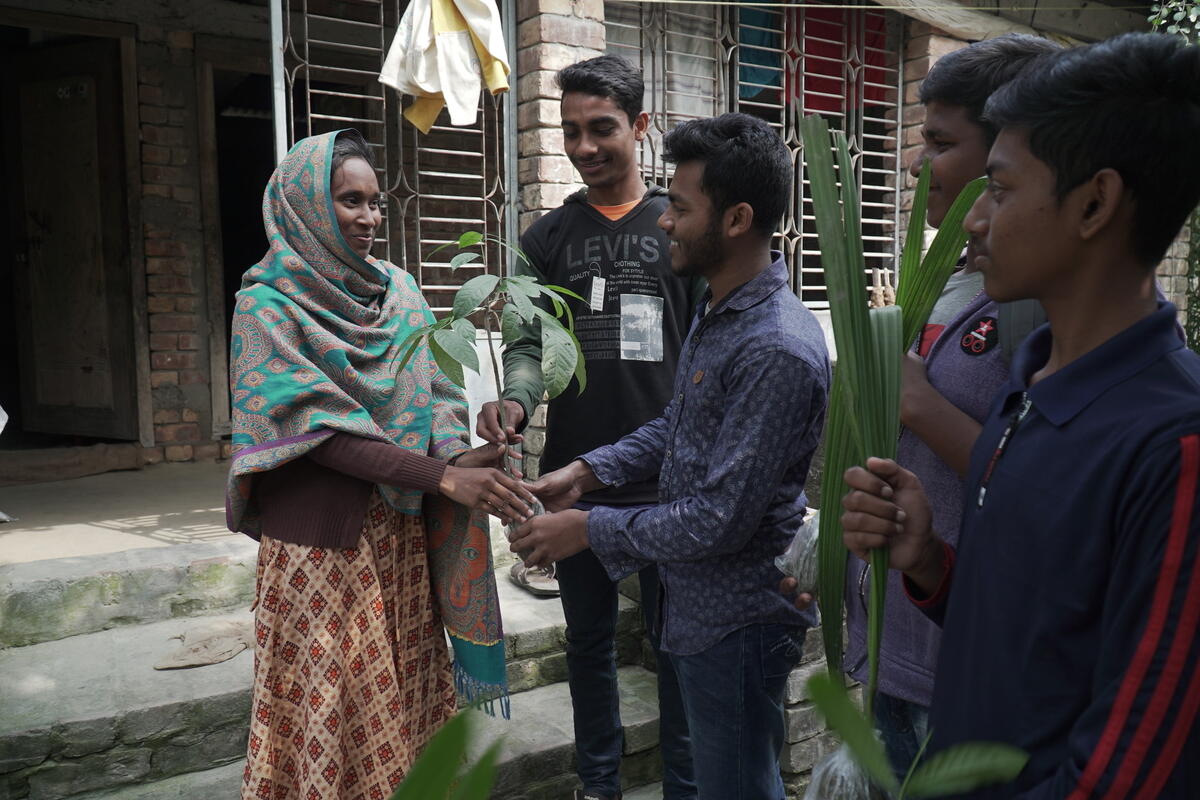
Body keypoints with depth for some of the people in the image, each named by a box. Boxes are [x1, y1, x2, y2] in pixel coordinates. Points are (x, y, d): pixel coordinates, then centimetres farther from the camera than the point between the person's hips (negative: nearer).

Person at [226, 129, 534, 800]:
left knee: (404, 692, 13)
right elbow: (325, 432, -18)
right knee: (332, 711, 4)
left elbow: (435, 392, 4)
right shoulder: (271, 305, -9)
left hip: (403, 531, 5)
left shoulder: (399, 289, 9)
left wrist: (457, 454, -18)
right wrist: (443, 477, -25)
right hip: (322, 540, -5)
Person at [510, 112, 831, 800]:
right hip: (701, 604, 9)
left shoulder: (777, 350, -27)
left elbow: (722, 518, -27)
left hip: (737, 620, -9)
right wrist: (587, 471, 3)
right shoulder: (718, 310, 5)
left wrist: (589, 528, -17)